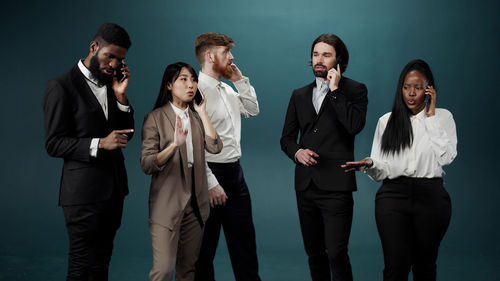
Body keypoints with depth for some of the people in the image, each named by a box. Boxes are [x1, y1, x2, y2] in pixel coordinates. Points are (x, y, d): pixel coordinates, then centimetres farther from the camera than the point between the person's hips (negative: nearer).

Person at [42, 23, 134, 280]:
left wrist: (121, 97, -3)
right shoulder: (61, 86, -9)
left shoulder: (112, 84, 11)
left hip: (114, 188, 7)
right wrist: (100, 144, -23)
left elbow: (126, 134, 12)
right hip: (84, 191, -7)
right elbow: (54, 144, -12)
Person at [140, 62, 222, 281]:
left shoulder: (197, 118, 11)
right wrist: (173, 145, -27)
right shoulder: (155, 118, -5)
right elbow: (146, 164, -13)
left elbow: (215, 147, -5)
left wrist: (203, 113, -4)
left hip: (195, 203, 5)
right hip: (167, 203, -5)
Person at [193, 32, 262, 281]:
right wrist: (211, 184, -21)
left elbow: (252, 110, 24)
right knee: (204, 247, 5)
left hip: (235, 174, 9)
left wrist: (240, 80, 9)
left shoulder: (227, 90, 11)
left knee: (244, 240, 15)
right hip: (212, 175, -9)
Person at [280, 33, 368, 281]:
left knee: (336, 253, -9)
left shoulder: (355, 90, 1)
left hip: (335, 186, -5)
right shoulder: (299, 95, 14)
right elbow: (286, 137, 16)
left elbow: (355, 126, -16)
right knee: (314, 252, 13)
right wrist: (297, 152, -5)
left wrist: (335, 90, -12)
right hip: (306, 185, 5)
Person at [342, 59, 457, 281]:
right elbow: (381, 171, 11)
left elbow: (446, 157, -10)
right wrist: (370, 165, -13)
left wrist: (430, 116, -5)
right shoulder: (386, 121, 12)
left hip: (430, 196, 0)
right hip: (393, 196, 0)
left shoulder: (442, 117, 8)